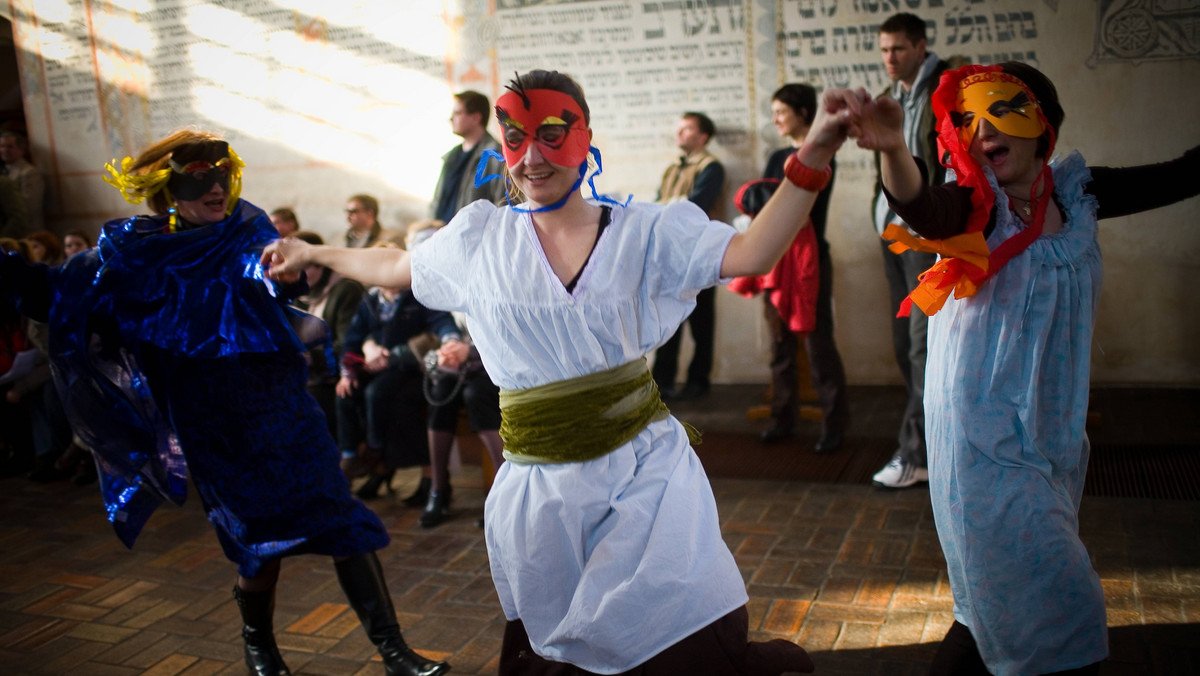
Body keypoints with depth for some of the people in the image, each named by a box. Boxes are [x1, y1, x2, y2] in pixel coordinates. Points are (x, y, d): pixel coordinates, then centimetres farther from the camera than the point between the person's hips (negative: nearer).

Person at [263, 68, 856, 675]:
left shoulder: (641, 231, -3)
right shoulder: (479, 238, 3)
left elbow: (751, 253, -14)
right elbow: (393, 268, 19)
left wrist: (810, 158, -27)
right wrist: (311, 253, 30)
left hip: (644, 470, -2)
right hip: (540, 485, 2)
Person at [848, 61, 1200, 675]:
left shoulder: (1075, 191, 3)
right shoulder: (977, 204, -13)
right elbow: (922, 209, -36)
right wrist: (894, 150, -56)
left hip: (1055, 427, 6)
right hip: (985, 434, -6)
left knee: (1005, 607, 18)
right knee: (1059, 617, -2)